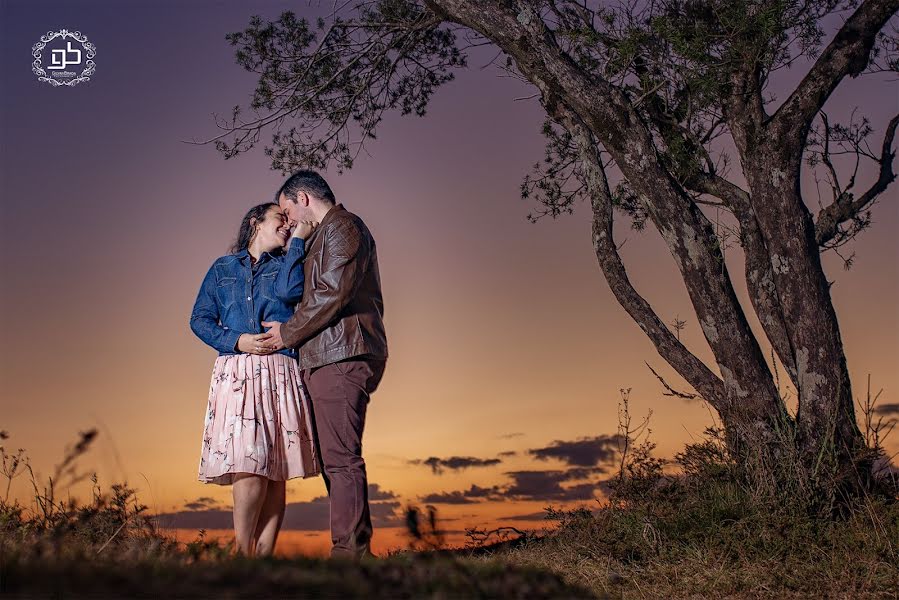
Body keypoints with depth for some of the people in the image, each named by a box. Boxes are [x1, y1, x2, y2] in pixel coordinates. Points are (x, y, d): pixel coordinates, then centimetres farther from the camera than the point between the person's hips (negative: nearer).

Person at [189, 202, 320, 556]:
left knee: (276, 469, -4)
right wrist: (236, 341, -5)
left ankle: (263, 557, -2)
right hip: (236, 372, -1)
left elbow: (289, 291, -6)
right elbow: (199, 318, 12)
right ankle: (242, 554, -7)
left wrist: (298, 240, 0)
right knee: (249, 464, -15)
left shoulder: (285, 265, 18)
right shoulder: (222, 269, 19)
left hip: (279, 372, 1)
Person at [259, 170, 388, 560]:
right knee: (334, 458, 9)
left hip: (340, 358, -10)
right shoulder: (324, 235, 28)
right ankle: (356, 550, 11)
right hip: (327, 360, 10)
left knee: (341, 458, -13)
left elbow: (332, 293, -15)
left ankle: (347, 554, -14)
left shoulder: (342, 226, -3)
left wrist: (288, 332, -6)